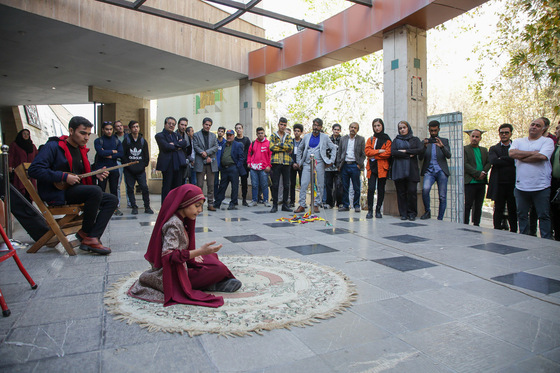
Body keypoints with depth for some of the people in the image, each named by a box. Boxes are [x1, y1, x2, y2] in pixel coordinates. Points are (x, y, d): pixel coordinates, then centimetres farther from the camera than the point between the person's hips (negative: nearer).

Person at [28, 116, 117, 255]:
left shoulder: (82, 150, 18)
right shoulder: (54, 146, -7)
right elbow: (34, 169, -17)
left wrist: (96, 174, 4)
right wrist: (64, 177, -22)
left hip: (77, 190, 8)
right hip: (57, 193, -8)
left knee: (112, 200, -8)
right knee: (96, 191, -32)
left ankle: (92, 239, -18)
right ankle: (85, 233, -14)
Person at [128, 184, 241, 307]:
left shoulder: (180, 221, 7)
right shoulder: (173, 224, -22)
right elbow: (168, 255, -31)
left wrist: (193, 255, 2)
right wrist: (199, 251, -38)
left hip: (179, 268, 11)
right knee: (219, 268, -22)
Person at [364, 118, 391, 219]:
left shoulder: (387, 140, 7)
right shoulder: (370, 139, 15)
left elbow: (388, 153, -6)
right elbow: (367, 151, -1)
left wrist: (374, 156, -7)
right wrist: (379, 151, -10)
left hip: (382, 168, -1)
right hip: (372, 167, 1)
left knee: (381, 189, 2)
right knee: (371, 188, -9)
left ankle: (378, 210, 11)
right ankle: (370, 210, -3)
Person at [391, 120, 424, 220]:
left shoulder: (415, 139, 16)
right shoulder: (396, 140, 15)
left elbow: (421, 149, -3)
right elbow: (393, 152, -3)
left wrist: (405, 151, -7)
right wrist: (409, 155, -6)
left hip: (412, 170, 0)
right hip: (399, 170, 0)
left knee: (412, 191, -9)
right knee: (401, 192, -3)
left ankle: (412, 213, 1)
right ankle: (403, 214, 3)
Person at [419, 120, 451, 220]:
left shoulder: (444, 141, 13)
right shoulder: (425, 142, 14)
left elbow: (448, 156, -2)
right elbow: (420, 157, 2)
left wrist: (442, 146, -21)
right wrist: (425, 146, -16)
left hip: (441, 171, 0)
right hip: (429, 171, 0)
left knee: (442, 197, -3)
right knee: (425, 189, -26)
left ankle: (440, 219, 8)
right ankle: (427, 211, -7)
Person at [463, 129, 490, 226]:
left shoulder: (484, 150, 18)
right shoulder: (465, 149, 2)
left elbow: (488, 163, 9)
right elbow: (465, 164, -8)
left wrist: (484, 172, -10)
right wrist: (478, 174, -14)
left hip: (482, 182, 5)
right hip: (470, 182, -5)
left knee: (478, 206, 8)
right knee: (468, 205, -6)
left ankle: (476, 225, 14)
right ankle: (465, 225, -2)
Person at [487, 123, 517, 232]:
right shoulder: (494, 148, 10)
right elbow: (493, 161, -9)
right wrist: (510, 161, -10)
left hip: (513, 183, 0)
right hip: (499, 184, 0)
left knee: (513, 210, 6)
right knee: (498, 209, 5)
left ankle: (513, 232, 16)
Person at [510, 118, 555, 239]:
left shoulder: (547, 141, 3)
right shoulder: (518, 141, 13)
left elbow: (542, 156, -15)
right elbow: (512, 153, -8)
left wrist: (521, 157, -6)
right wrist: (533, 153, -9)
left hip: (541, 187, -3)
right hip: (521, 186, 3)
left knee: (544, 216, 1)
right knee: (522, 215, 11)